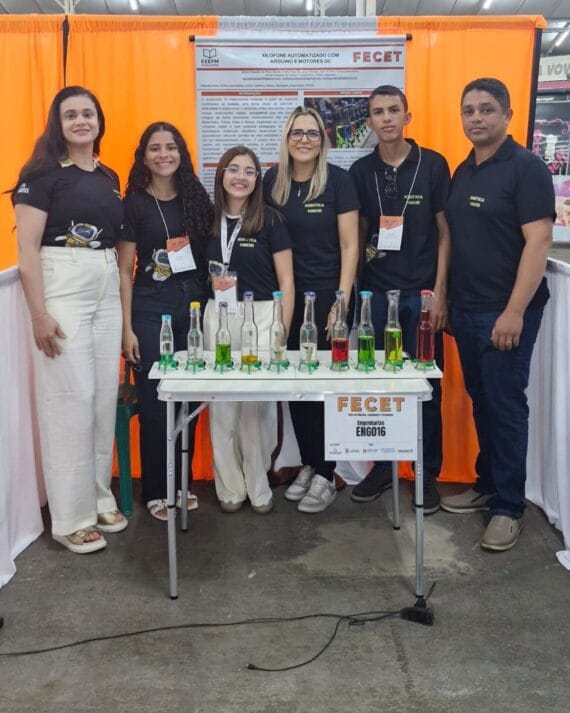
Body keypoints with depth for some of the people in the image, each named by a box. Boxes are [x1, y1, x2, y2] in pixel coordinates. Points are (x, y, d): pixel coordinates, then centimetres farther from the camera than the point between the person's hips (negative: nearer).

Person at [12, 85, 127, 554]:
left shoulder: (109, 178, 15)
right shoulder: (43, 173, -4)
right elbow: (27, 248, -10)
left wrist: (124, 305, 13)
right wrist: (39, 313, -17)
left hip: (107, 292, 6)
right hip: (62, 291, -6)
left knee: (104, 397, 9)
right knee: (70, 400, -4)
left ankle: (99, 498, 23)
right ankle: (71, 517, 6)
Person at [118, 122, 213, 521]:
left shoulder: (197, 198, 9)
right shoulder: (134, 204, -2)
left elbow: (210, 257, 12)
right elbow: (124, 271, -3)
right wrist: (127, 328, -9)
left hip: (194, 307, 4)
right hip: (151, 309, -4)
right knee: (155, 402, 0)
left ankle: (181, 483, 24)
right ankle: (155, 491, 14)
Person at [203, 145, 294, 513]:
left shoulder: (270, 221, -1)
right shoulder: (208, 220, 7)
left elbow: (286, 281, -2)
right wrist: (211, 282, -4)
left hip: (261, 314, -3)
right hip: (218, 316, 3)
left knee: (258, 403, 1)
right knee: (222, 404, 5)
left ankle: (258, 487, 17)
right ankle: (230, 486, 18)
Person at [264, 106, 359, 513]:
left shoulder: (338, 179, -6)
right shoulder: (273, 181, 5)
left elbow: (349, 245, -7)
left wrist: (342, 299, -13)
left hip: (326, 294, -4)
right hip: (286, 295, 4)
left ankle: (326, 475, 11)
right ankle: (308, 464, 23)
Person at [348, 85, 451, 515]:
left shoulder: (433, 165, -1)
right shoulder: (361, 171, 6)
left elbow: (444, 232, -1)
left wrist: (439, 292, -7)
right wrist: (359, 270, 3)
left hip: (421, 293, -2)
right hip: (375, 293, 2)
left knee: (426, 387, 3)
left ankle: (428, 473, 16)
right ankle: (383, 466, 21)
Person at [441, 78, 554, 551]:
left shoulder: (526, 168, -9)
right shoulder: (462, 172, 13)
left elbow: (539, 240, -15)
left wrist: (515, 311, -20)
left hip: (505, 313, -7)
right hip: (465, 309, 7)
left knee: (506, 406, -2)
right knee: (481, 402, 14)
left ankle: (509, 507, 9)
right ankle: (487, 485, 27)